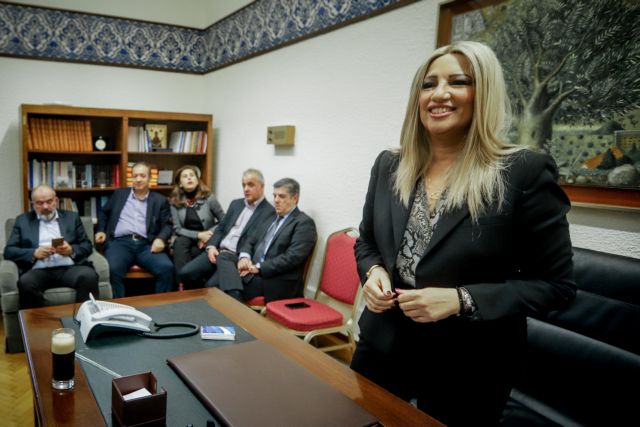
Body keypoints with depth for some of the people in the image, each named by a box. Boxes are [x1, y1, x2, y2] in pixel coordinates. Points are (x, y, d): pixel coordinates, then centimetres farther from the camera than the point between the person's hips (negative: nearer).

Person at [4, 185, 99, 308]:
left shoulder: (71, 217, 18)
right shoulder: (23, 220, 18)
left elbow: (87, 246, 14)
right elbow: (9, 251, 11)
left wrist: (71, 250, -9)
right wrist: (34, 253, -8)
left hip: (69, 268, 0)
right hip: (39, 270, 0)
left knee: (89, 276, -33)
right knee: (25, 283, -34)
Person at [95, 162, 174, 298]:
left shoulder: (160, 200, 16)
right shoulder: (119, 194, 22)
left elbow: (167, 224, 10)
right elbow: (103, 212, 31)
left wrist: (160, 238, -11)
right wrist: (101, 231, 13)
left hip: (146, 245, 0)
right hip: (120, 242, 0)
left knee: (167, 268, -29)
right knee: (113, 270, -33)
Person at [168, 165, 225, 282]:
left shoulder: (209, 198, -5)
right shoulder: (174, 201, -1)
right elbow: (177, 229, -5)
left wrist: (209, 233, -15)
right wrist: (198, 235, -19)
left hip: (206, 241, -2)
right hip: (186, 239, 2)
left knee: (193, 252, -33)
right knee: (180, 243, -33)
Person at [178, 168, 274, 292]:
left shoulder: (269, 212, -5)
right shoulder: (236, 204, 19)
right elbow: (220, 228, 18)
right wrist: (211, 246, 0)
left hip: (239, 257, -6)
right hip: (218, 251, 7)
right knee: (185, 273, -10)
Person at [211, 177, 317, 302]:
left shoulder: (304, 223, -4)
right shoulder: (270, 217, 22)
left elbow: (292, 257, -16)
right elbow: (251, 240, 21)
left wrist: (259, 267, -17)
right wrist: (244, 257, -2)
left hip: (278, 281, -7)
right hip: (253, 270, 7)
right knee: (214, 283, -18)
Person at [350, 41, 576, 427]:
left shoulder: (526, 172, -14)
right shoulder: (389, 166, 0)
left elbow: (556, 284, -11)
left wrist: (461, 300, -22)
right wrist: (373, 272, -11)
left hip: (468, 369, -4)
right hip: (382, 347, 5)